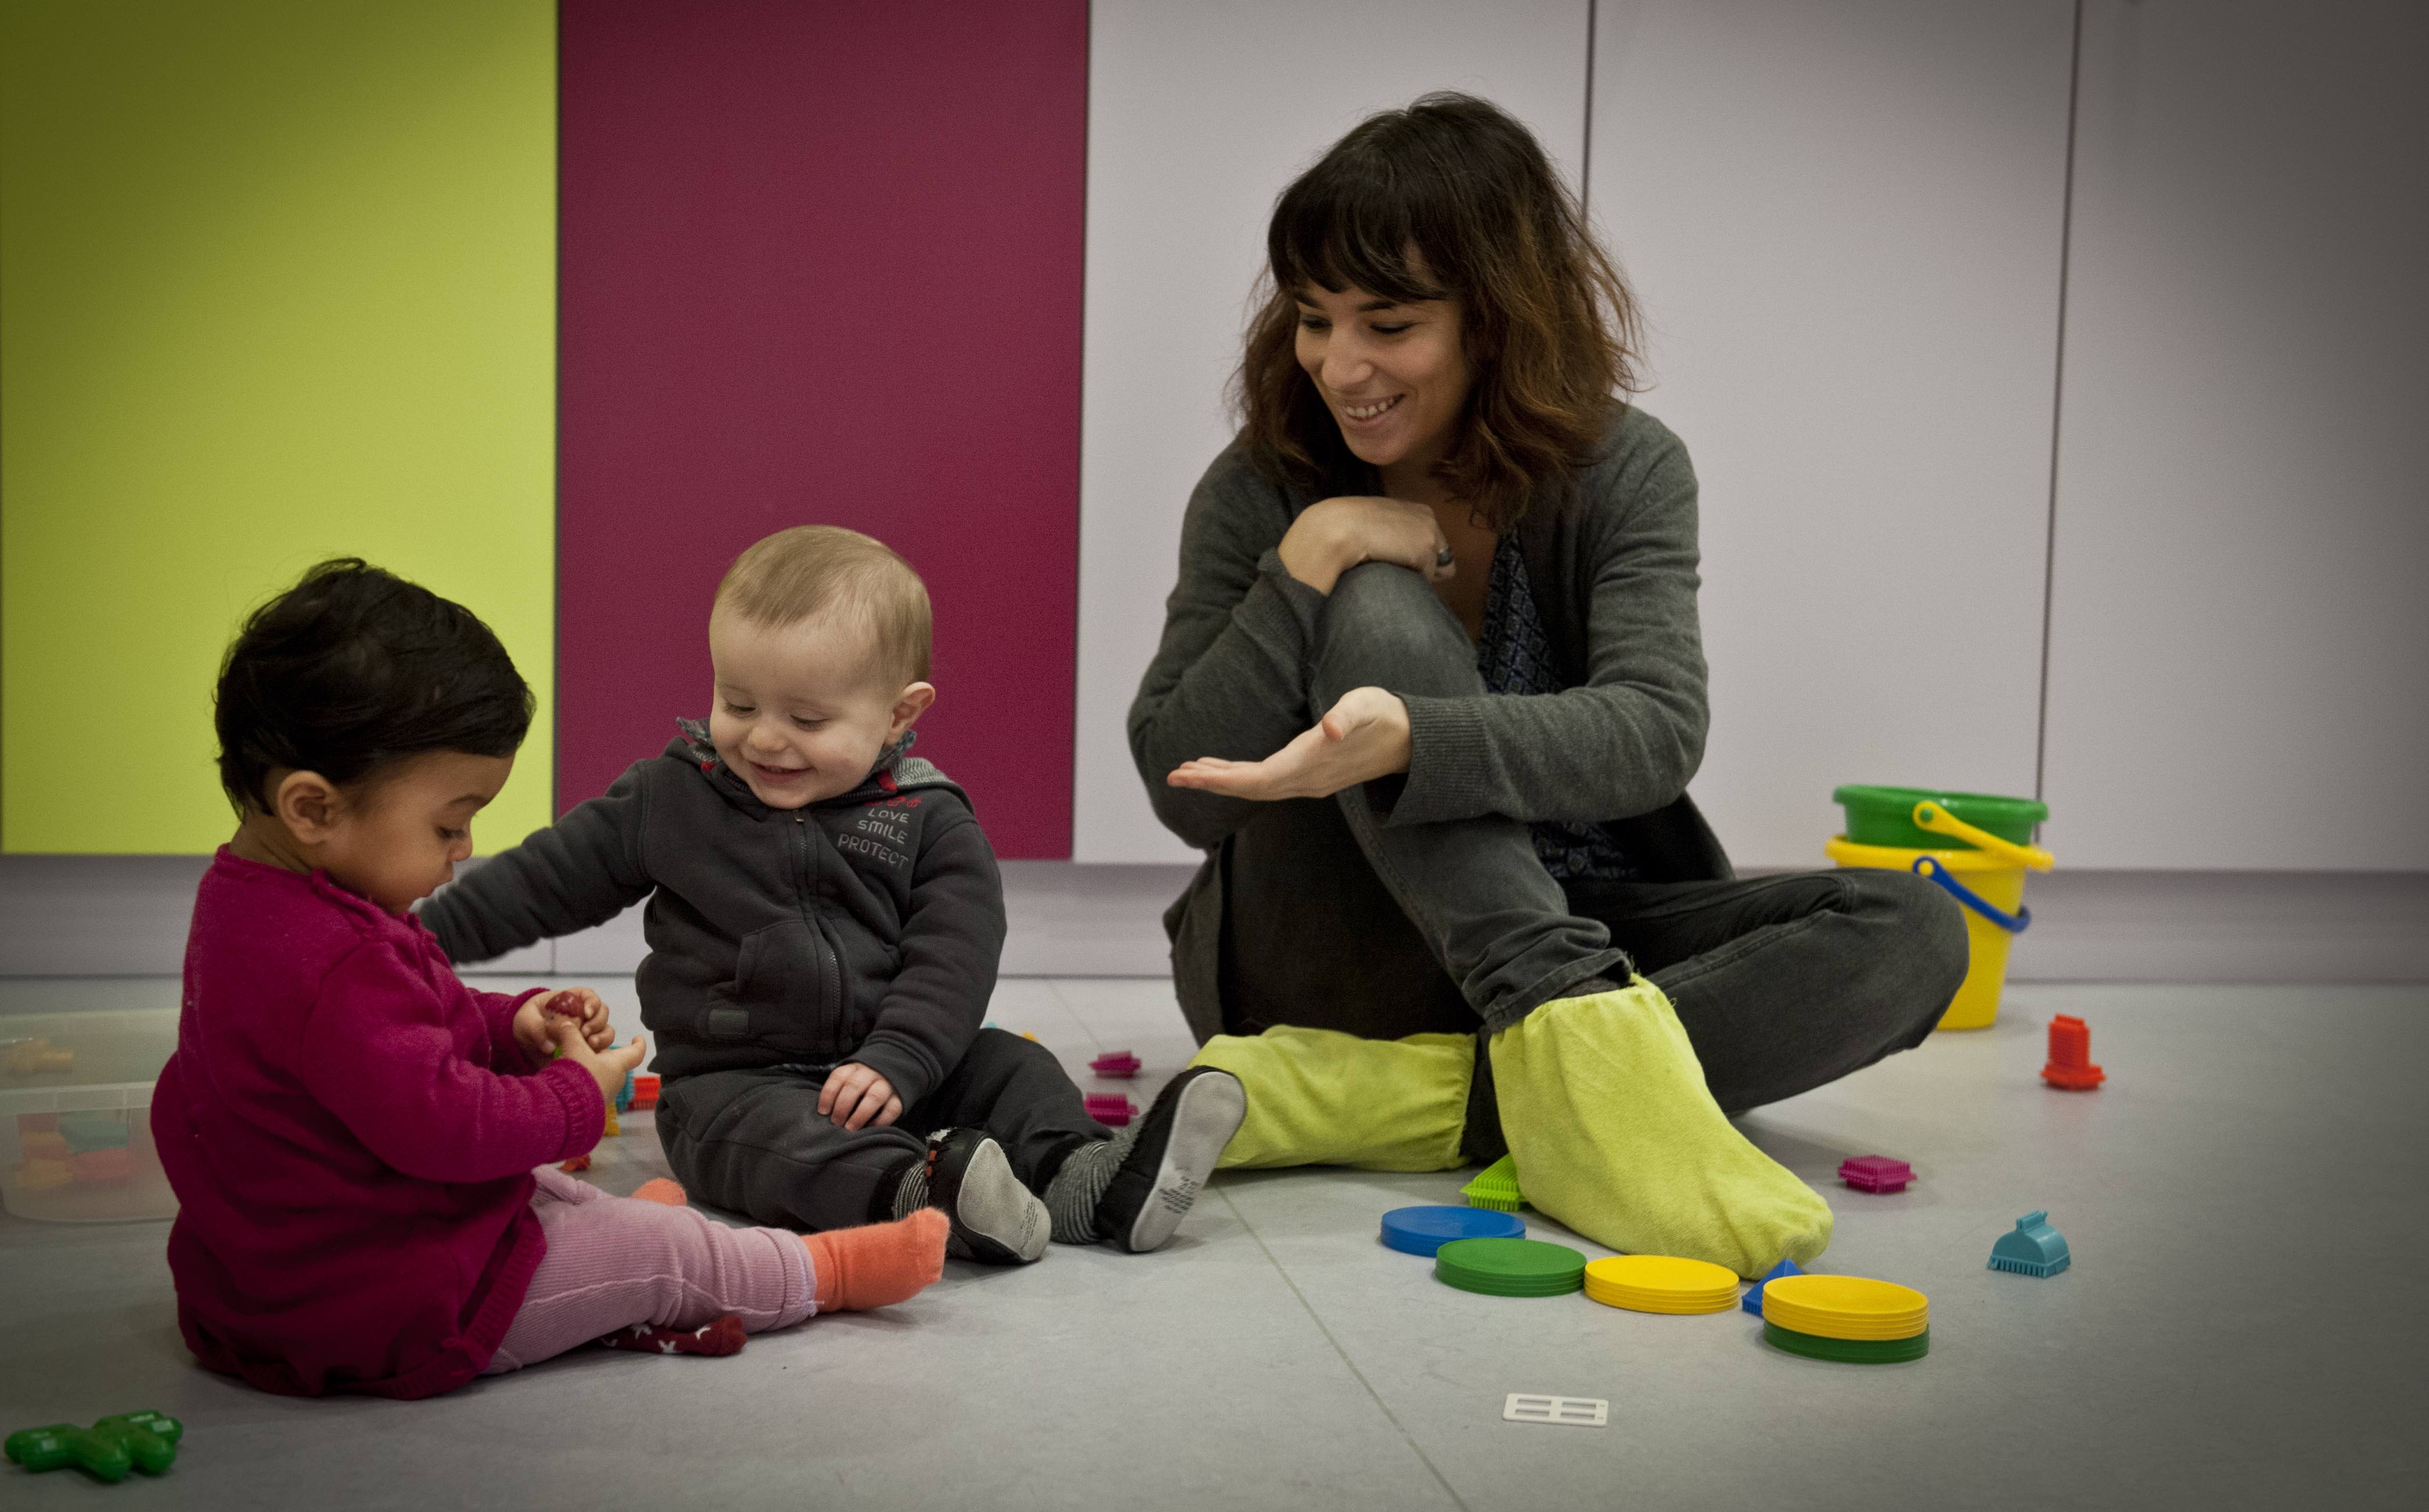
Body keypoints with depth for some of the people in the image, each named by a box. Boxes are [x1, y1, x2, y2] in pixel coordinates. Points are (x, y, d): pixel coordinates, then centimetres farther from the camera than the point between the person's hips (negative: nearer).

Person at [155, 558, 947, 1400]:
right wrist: (578, 1096, -16)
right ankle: (823, 1272, 23)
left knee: (548, 1196, 30)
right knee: (655, 1251, 5)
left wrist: (514, 1028, 4)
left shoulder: (253, 896, 3)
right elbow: (444, 1125, -32)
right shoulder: (334, 967, -34)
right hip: (390, 1313, -10)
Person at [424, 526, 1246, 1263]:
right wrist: (423, 934, 7)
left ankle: (1088, 1179, -33)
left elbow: (952, 958, -9)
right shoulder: (669, 797, 3)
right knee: (772, 1135, -34)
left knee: (1009, 1066, -13)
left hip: (888, 1070, 3)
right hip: (730, 1082, -3)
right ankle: (917, 1193, -58)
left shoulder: (930, 824, -1)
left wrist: (895, 1062, -24)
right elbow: (551, 876, 11)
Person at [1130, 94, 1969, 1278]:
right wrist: (1308, 560, -22)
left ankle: (1392, 1101, -38)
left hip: (1572, 928, 2)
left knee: (1912, 933, -23)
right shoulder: (1264, 491, -5)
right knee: (1379, 610, -26)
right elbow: (1188, 797, -10)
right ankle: (1571, 1039, -46)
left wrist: (1409, 740, -41)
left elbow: (1655, 734, -22)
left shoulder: (1625, 473, -5)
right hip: (1326, 952, -2)